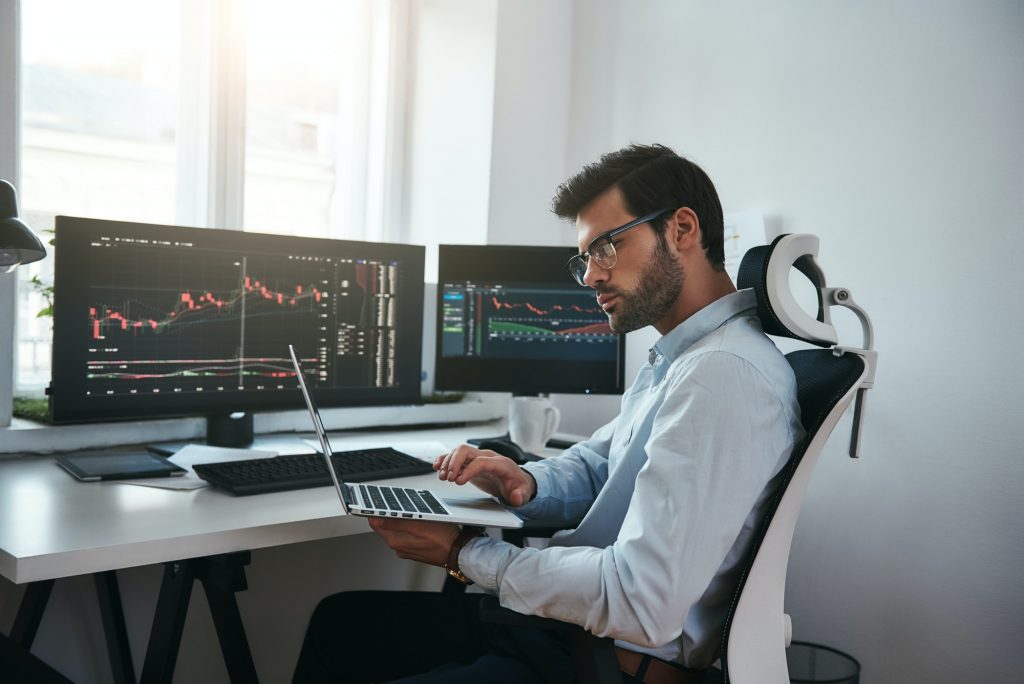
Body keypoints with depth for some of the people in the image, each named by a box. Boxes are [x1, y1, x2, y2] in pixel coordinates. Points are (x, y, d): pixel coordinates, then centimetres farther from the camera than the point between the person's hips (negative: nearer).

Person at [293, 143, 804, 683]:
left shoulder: (724, 375, -24)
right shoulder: (677, 360, 11)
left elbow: (643, 604, -29)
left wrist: (464, 554, -18)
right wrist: (525, 484, -4)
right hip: (557, 619, 10)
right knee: (337, 620, 14)